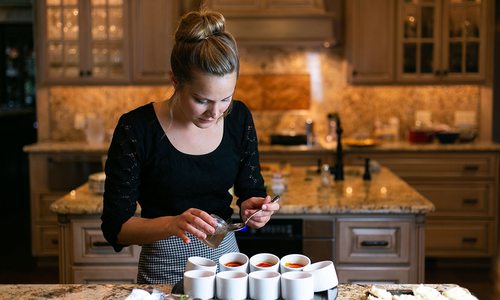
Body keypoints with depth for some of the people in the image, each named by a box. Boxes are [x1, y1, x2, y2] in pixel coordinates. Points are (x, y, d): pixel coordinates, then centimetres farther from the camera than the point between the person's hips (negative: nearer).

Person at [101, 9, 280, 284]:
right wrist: (172, 224, -31)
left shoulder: (238, 118, -5)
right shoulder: (136, 129, -17)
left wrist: (252, 207, -16)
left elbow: (250, 190, 6)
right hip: (164, 272, -2)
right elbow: (115, 226, -14)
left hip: (226, 259, 2)